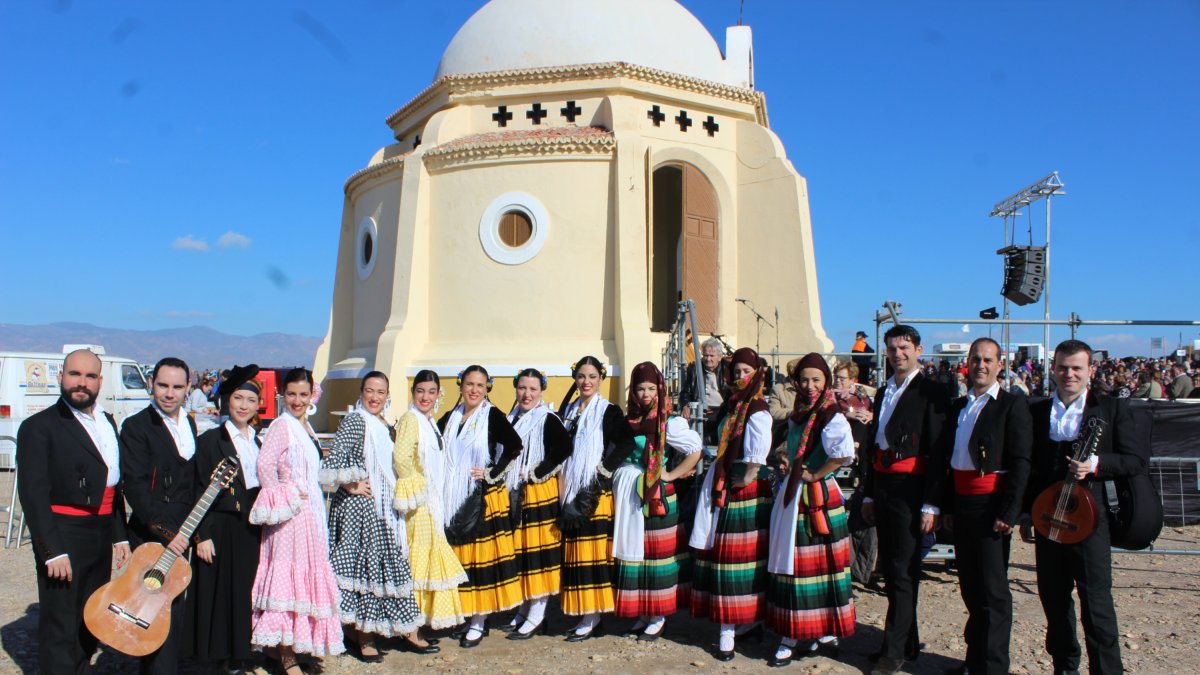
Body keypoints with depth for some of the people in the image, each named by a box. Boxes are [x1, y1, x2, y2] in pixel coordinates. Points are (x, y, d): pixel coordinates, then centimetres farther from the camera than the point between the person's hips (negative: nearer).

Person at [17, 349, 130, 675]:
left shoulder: (107, 422, 13)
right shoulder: (39, 426, -9)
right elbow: (33, 493, -14)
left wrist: (119, 536, 15)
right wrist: (52, 551, -19)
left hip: (102, 535, 7)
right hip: (63, 538, -7)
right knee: (60, 630, -1)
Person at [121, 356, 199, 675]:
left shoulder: (189, 424, 12)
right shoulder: (137, 427, -9)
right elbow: (135, 487, -16)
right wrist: (167, 531, -21)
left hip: (185, 534, 7)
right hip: (153, 539, -7)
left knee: (182, 611, 13)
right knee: (163, 616, -5)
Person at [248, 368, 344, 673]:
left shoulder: (305, 425, 12)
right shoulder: (281, 425, -12)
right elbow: (264, 464, -22)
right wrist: (282, 498, -15)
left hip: (311, 510, 9)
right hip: (291, 514, -9)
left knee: (307, 576, 14)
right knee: (289, 577, -4)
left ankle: (290, 647, 27)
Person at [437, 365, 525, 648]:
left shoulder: (493, 416, -5)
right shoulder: (449, 419, 11)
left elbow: (514, 446, -13)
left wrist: (492, 473, -15)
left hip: (484, 498, -5)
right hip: (453, 500, 5)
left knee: (482, 556, -2)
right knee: (460, 558, 9)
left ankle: (479, 622, 7)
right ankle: (471, 616, 20)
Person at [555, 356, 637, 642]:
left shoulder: (609, 411, -3)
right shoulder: (568, 410, 15)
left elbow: (626, 443, -16)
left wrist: (603, 471, -18)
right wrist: (564, 492, 8)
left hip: (596, 492, -6)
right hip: (570, 490, 6)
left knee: (592, 550, -6)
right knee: (574, 551, 7)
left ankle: (592, 616, 1)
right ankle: (583, 613, 15)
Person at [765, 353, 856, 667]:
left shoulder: (831, 416, -14)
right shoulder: (797, 415, 10)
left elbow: (845, 452, -31)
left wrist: (815, 475, -19)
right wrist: (786, 463, 7)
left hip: (818, 498, -7)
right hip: (791, 496, 7)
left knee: (816, 566, 2)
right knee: (789, 566, 10)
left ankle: (826, 632, 16)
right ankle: (791, 636, 20)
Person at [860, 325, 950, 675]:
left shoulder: (931, 392, -8)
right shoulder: (884, 392, 15)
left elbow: (938, 452, -12)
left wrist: (931, 504, -16)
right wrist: (868, 493, 17)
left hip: (910, 489, -7)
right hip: (882, 487, 8)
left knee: (903, 571, -1)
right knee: (891, 568, 13)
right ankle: (908, 642, 26)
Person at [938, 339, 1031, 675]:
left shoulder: (1012, 405, -6)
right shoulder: (957, 406, 14)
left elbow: (1020, 462, -12)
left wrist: (1008, 512, -16)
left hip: (991, 505, -6)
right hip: (961, 504, 7)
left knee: (993, 589, 0)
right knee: (969, 585, 15)